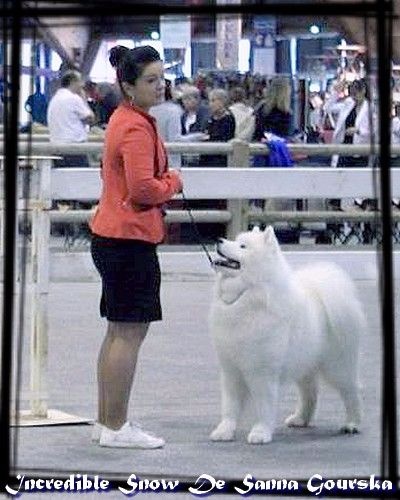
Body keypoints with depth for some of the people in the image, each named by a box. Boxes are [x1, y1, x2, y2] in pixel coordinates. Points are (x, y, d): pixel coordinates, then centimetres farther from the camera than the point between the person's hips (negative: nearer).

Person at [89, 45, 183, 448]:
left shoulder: (123, 120, 15)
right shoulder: (136, 128, -17)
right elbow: (144, 188, -25)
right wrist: (173, 182, -6)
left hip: (112, 236, 11)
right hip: (131, 238, -11)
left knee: (118, 332, 15)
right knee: (130, 333, -6)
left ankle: (106, 422, 21)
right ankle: (116, 428, -2)